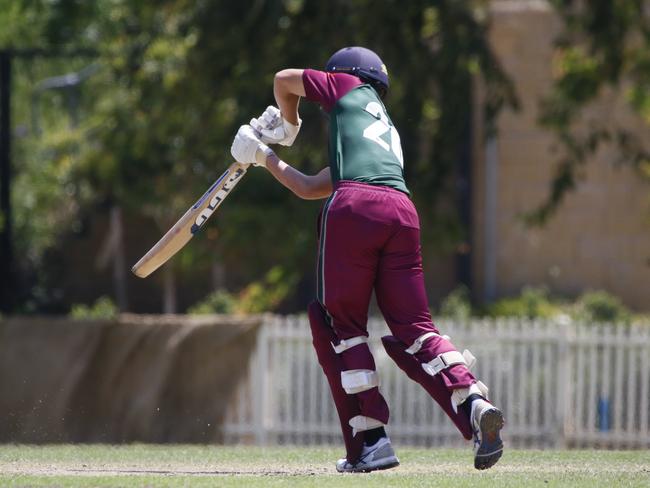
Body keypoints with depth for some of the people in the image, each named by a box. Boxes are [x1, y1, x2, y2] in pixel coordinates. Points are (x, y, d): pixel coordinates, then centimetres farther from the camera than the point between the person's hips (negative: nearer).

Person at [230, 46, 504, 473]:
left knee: (342, 324, 3)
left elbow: (284, 80, 34)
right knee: (413, 328, 3)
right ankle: (473, 403, -22)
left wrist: (288, 126, 51)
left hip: (355, 206, -6)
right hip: (402, 212, 6)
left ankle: (370, 440, -4)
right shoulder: (390, 130, 38)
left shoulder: (350, 87, 23)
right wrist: (265, 158, 49)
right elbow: (310, 188, 39)